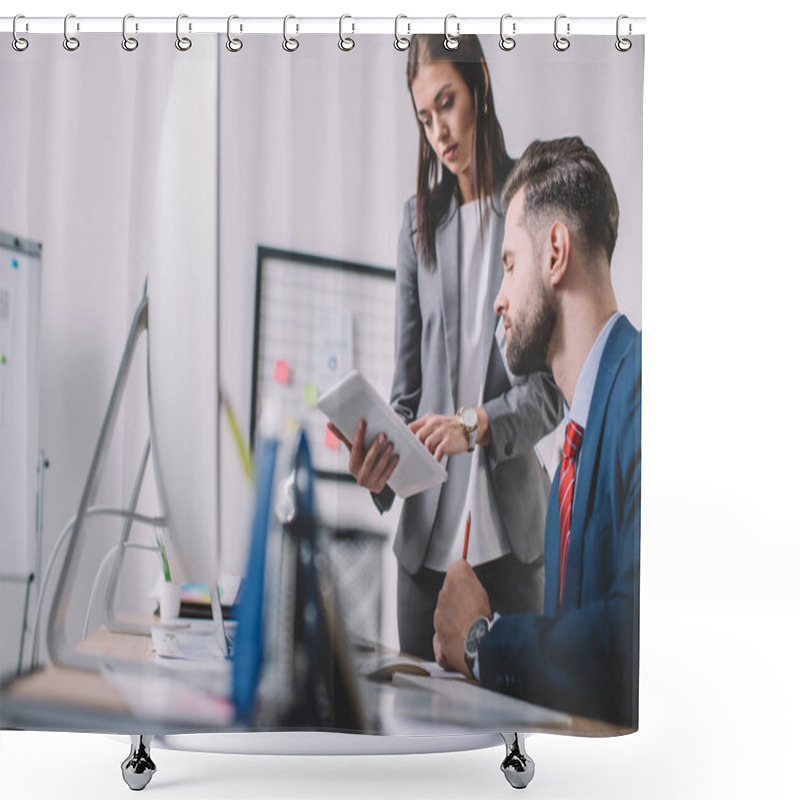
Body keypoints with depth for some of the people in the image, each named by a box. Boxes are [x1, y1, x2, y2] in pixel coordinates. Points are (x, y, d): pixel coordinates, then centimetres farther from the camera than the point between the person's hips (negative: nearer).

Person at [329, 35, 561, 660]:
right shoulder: (419, 219, 10)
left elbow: (555, 383, -4)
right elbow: (407, 380, 9)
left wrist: (475, 425, -20)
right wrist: (380, 459, -8)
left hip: (509, 530, -3)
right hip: (427, 531, 3)